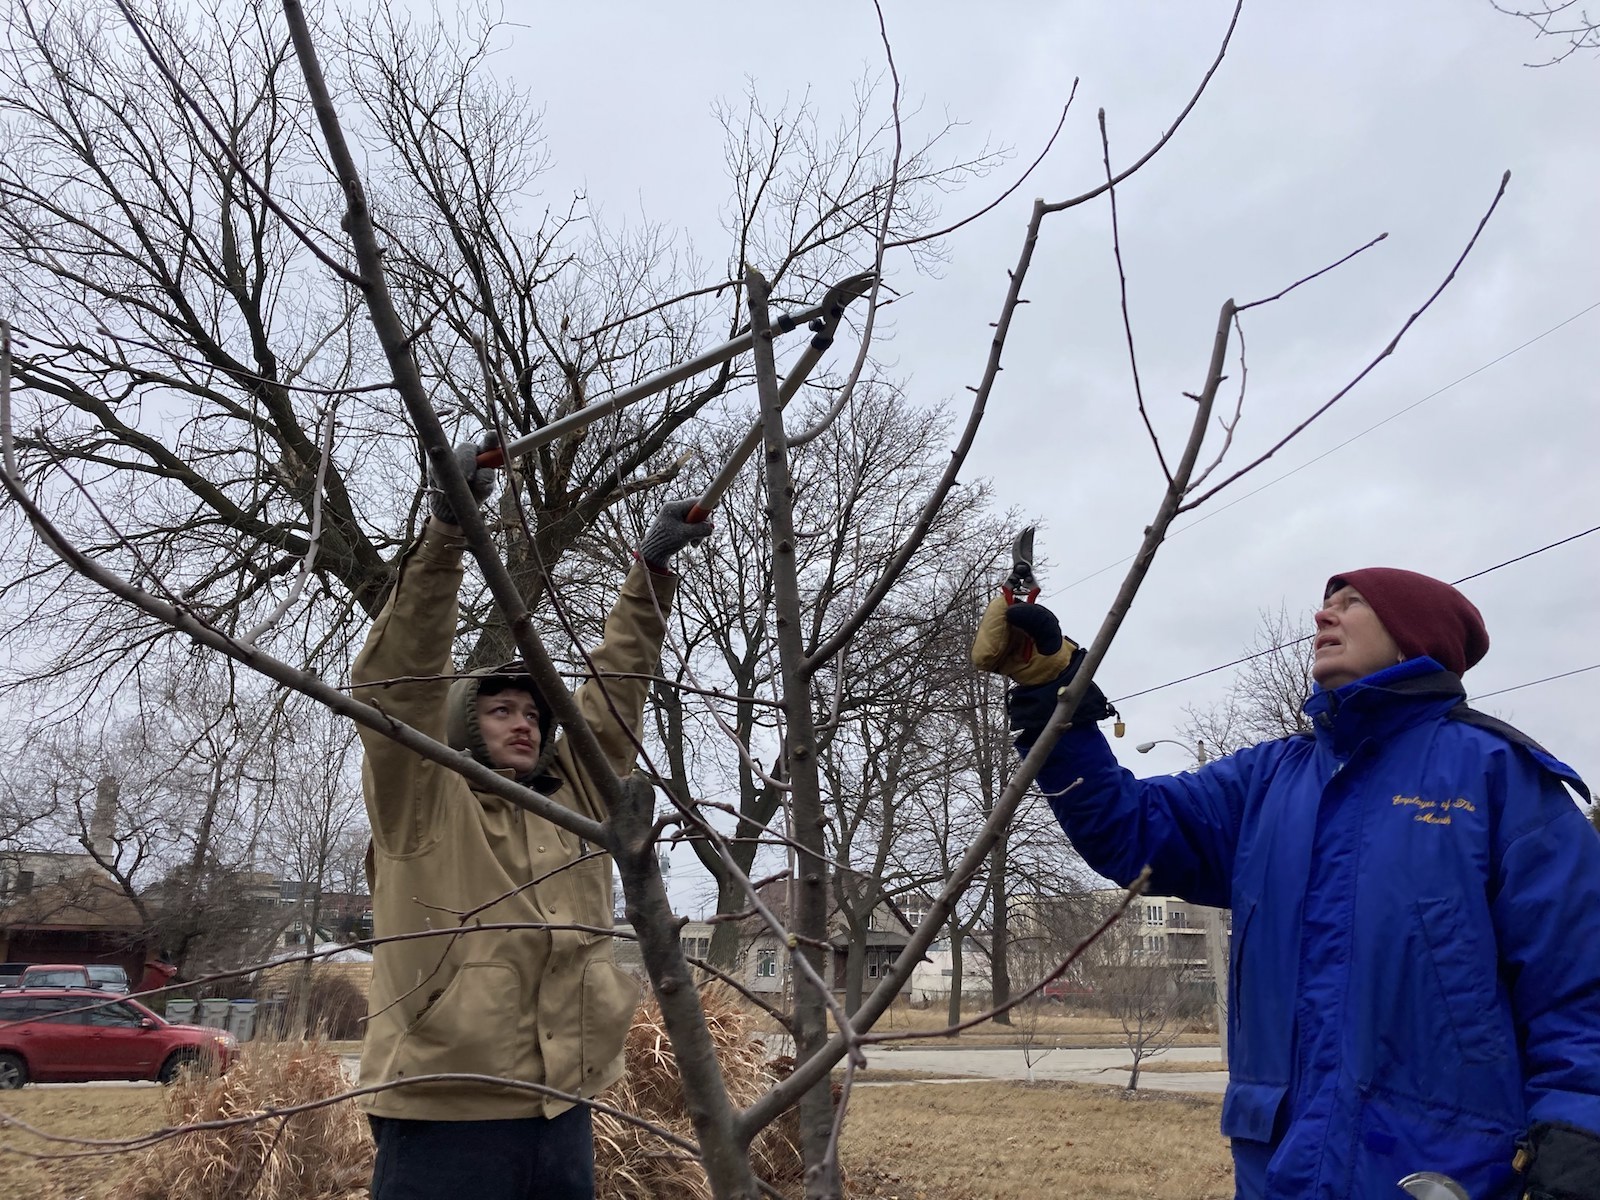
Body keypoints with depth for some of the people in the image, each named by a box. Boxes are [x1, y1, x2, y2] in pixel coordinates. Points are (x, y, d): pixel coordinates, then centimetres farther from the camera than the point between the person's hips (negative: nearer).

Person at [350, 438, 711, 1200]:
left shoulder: (571, 794, 14)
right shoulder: (420, 804, 1)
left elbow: (615, 690, 13)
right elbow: (399, 683, -11)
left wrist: (652, 571, 7)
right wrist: (446, 534, -21)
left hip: (562, 1114, 5)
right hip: (444, 1118, -5)